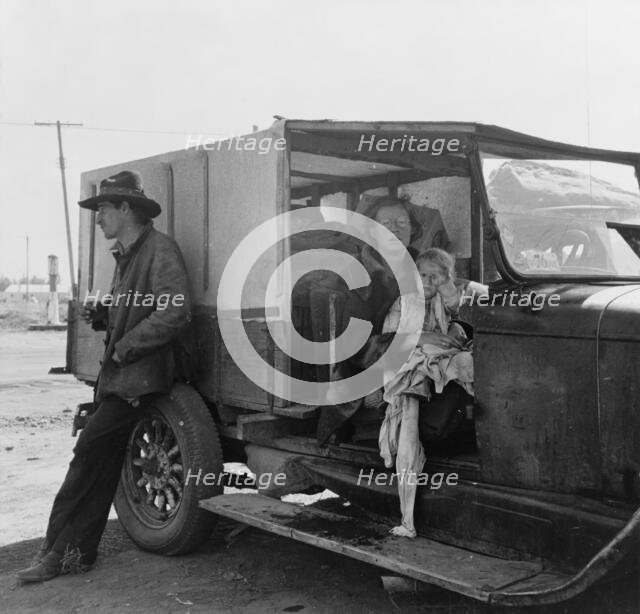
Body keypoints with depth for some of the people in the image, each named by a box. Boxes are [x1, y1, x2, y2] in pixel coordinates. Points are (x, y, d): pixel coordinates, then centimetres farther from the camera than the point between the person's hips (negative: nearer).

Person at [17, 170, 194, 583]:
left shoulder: (160, 250, -10)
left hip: (142, 375, -9)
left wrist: (125, 348, -17)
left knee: (91, 450, -11)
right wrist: (101, 314, 7)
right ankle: (76, 552, 17)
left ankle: (61, 550, -2)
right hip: (119, 374, 9)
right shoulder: (125, 255, 20)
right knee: (102, 462, 10)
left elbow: (174, 314, -22)